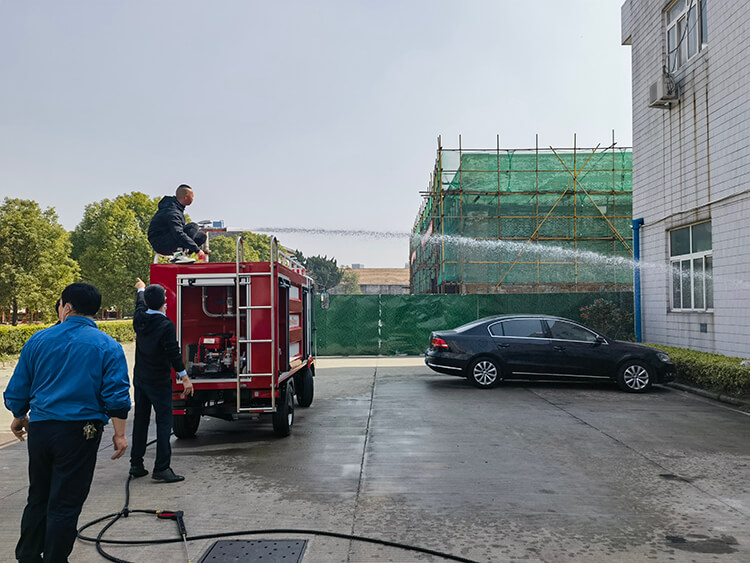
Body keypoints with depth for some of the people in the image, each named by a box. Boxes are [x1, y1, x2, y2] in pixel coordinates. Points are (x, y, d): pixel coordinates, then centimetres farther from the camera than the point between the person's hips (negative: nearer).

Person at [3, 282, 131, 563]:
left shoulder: (39, 340, 2)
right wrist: (120, 434, -4)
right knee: (64, 503, 5)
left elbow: (17, 388, 8)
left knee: (38, 498, 21)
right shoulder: (107, 346, -6)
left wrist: (19, 418, 26)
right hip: (79, 432, -4)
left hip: (39, 429, 4)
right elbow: (117, 396, -13)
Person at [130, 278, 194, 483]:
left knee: (140, 420, 14)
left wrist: (141, 288, 43)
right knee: (164, 422, -2)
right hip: (159, 381, -7)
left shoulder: (139, 318, -1)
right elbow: (174, 354, -18)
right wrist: (184, 378, -10)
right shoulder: (166, 325, -20)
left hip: (139, 379, 7)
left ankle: (136, 465, 22)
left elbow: (140, 303, 22)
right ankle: (161, 468, -4)